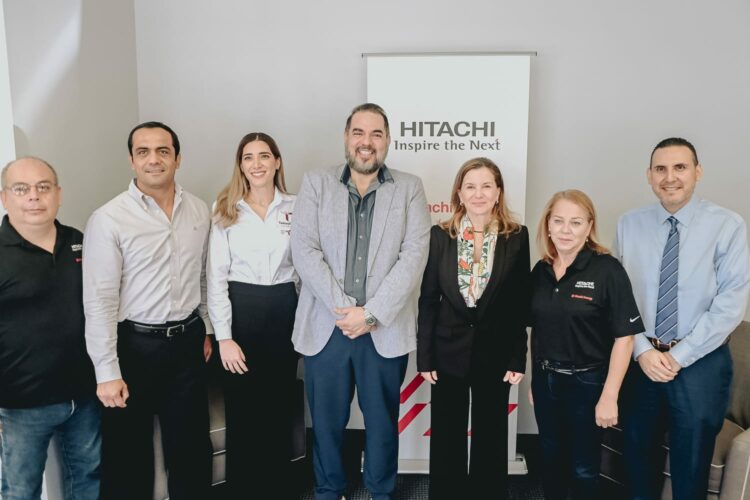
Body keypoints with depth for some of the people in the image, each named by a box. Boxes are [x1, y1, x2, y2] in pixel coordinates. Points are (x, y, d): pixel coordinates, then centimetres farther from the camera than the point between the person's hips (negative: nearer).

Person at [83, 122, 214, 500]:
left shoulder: (199, 211, 2)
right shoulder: (108, 219, -12)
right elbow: (99, 300, -13)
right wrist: (107, 373, -14)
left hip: (188, 343, 4)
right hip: (134, 344, -4)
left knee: (191, 444, 17)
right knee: (128, 451, 12)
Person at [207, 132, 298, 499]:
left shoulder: (295, 208, 2)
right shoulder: (225, 211, -1)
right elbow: (216, 277, -3)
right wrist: (223, 337, -10)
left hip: (284, 311, 1)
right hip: (240, 311, -1)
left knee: (280, 407, 12)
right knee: (241, 410, 7)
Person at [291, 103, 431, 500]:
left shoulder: (409, 189, 3)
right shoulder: (316, 184, 4)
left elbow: (414, 255, -6)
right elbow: (304, 251, -5)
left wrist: (371, 313, -14)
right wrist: (343, 309, -13)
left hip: (386, 329, 0)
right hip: (326, 326, 1)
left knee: (382, 420, 13)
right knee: (326, 419, 14)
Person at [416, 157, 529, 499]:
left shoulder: (517, 237, -4)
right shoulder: (441, 236, -2)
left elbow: (521, 303, -2)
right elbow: (428, 300, 0)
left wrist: (518, 358, -5)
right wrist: (424, 356, -3)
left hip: (495, 352, 0)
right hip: (449, 351, 1)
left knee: (490, 437, 14)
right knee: (446, 438, 13)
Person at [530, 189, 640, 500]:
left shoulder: (607, 270, -15)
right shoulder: (540, 271, 2)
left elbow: (624, 337, -16)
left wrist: (609, 396, -18)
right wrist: (535, 377, 9)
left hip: (586, 383, -5)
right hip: (544, 380, 5)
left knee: (583, 469, 11)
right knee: (551, 460, 20)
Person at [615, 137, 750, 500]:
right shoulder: (629, 225, 0)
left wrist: (679, 356, -15)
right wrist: (642, 350, -11)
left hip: (700, 363, -2)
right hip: (640, 360, 3)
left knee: (691, 466, 13)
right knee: (637, 454, 18)